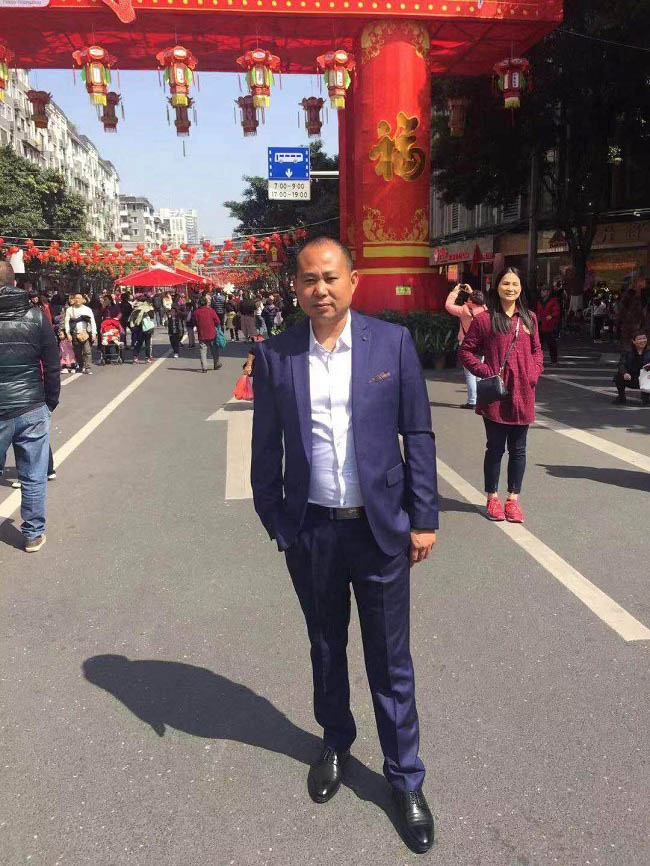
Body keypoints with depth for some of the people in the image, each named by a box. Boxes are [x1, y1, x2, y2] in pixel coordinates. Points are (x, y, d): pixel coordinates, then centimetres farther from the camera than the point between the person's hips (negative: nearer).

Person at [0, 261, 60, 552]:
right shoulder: (36, 316, -3)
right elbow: (52, 366, -1)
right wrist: (50, 403, 9)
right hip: (33, 410, 0)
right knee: (33, 478, 9)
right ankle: (34, 534, 19)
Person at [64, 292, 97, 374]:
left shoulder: (88, 309, 8)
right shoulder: (69, 310, 8)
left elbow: (93, 322, 6)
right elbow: (67, 322, 6)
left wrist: (94, 333, -1)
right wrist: (68, 333, -4)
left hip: (86, 333, -1)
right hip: (75, 334, 1)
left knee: (87, 351, -11)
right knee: (77, 352, 5)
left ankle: (87, 368, -11)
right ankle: (80, 367, 18)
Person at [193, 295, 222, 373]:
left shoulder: (196, 312, -6)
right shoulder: (211, 310, -8)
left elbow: (195, 323, 3)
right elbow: (217, 321, -4)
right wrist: (215, 326, 15)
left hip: (201, 335, 0)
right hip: (212, 334, 0)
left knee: (203, 351, 3)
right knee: (214, 350, 15)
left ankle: (204, 367, -3)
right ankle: (216, 365, 25)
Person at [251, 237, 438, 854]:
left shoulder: (392, 342, -6)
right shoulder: (274, 354, -3)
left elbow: (418, 434, -3)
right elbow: (265, 445, 3)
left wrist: (424, 518, -4)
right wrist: (273, 519, 2)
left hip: (380, 526, -1)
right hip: (310, 530, 2)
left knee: (390, 662, 10)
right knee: (325, 649, 22)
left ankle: (405, 779, 32)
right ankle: (335, 742, 48)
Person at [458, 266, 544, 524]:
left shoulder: (529, 318, 8)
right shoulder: (485, 319, -4)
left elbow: (537, 350, 15)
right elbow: (466, 350, -2)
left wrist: (533, 374, -1)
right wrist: (486, 372, -12)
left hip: (522, 395, 4)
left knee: (518, 449, 10)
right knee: (495, 448, 7)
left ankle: (513, 499, 21)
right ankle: (493, 498, 21)